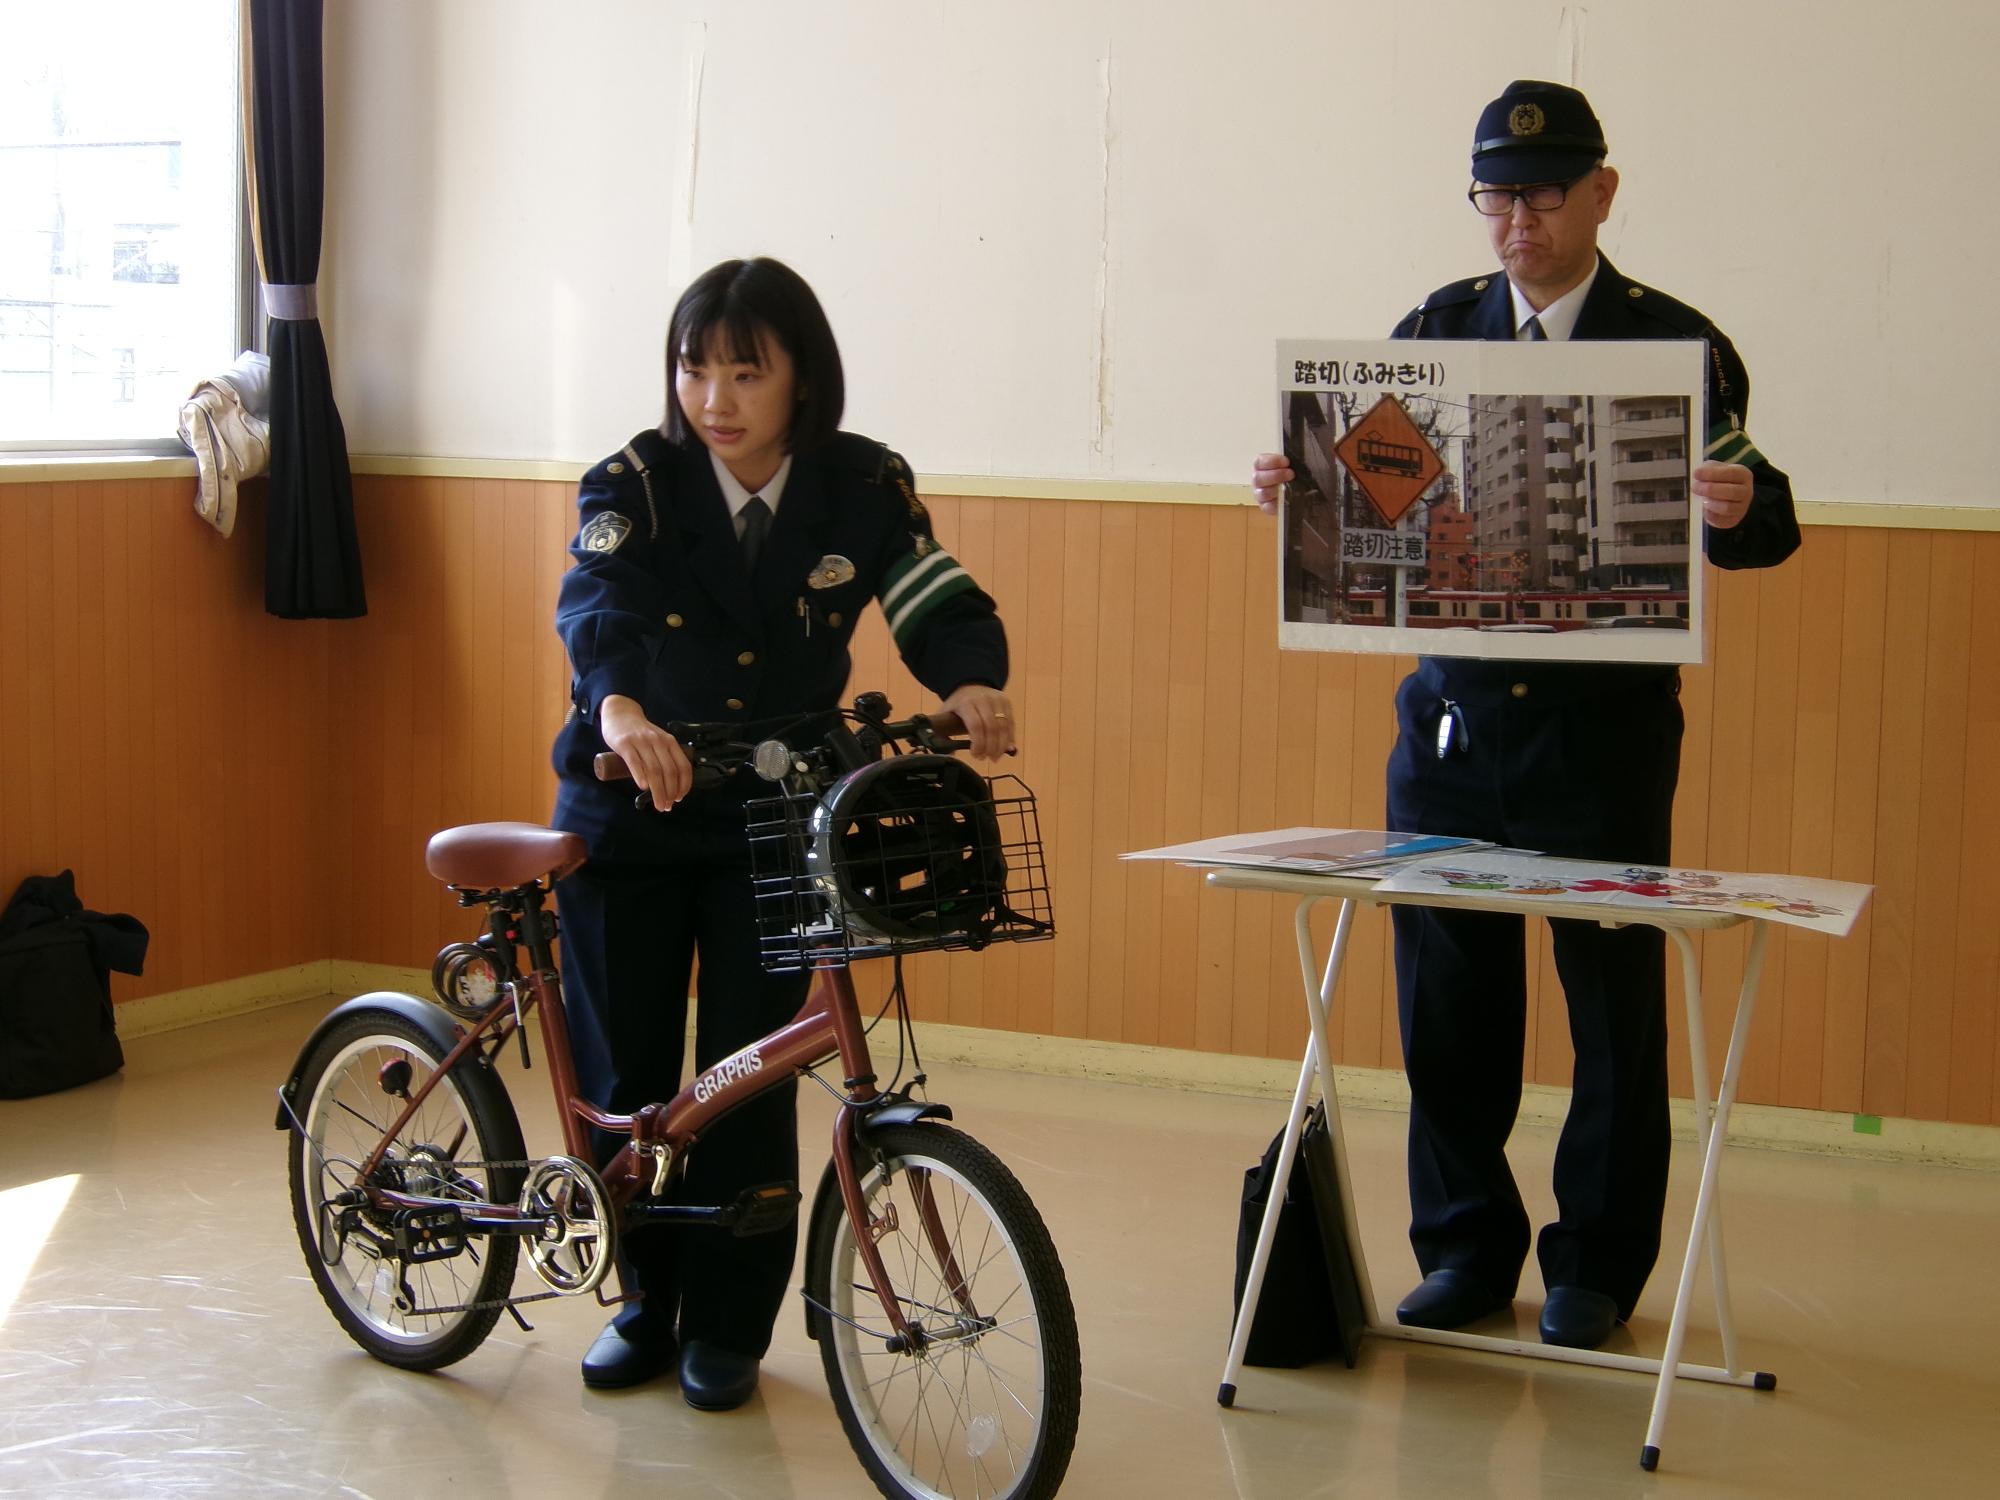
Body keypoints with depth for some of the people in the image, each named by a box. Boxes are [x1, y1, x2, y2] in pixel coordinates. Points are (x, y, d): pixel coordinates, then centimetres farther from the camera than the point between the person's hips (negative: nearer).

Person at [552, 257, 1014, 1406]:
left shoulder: (863, 487, -8)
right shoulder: (637, 481, -14)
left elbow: (940, 602, -16)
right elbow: (595, 605, -30)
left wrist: (972, 683, -39)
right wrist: (620, 708, -52)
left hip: (776, 818, 0)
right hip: (628, 808, 0)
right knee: (621, 1073, 7)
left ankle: (728, 1322, 15)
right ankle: (647, 1299, 27)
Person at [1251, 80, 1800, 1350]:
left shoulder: (1676, 343, -1)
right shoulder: (1434, 332, 9)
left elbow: (1757, 514, -3)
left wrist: (1745, 508, -26)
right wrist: (1294, 489, -11)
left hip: (1606, 723, -3)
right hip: (1452, 719, 3)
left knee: (1614, 996, 4)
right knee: (1447, 993, 7)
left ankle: (1597, 1268, 17)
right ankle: (1466, 1248, 21)